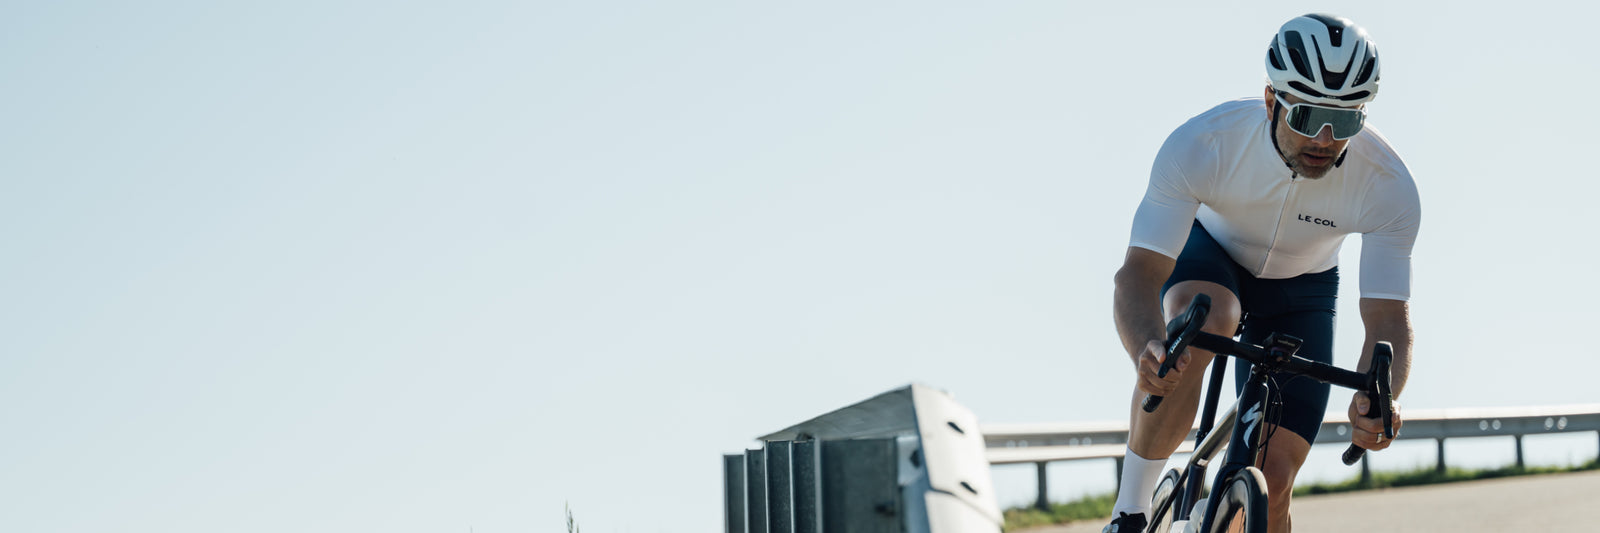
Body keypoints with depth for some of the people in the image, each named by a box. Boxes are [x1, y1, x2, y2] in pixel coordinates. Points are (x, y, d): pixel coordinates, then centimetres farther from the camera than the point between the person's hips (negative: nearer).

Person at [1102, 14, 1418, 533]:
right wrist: (1147, 350, -60)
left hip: (1300, 291, 2)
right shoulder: (1200, 145, -35)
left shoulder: (1388, 186, -31)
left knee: (1273, 480, -11)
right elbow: (1138, 275, -38)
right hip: (1209, 256, -2)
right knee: (1203, 322, -39)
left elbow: (1388, 322, -29)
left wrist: (1376, 400, -51)